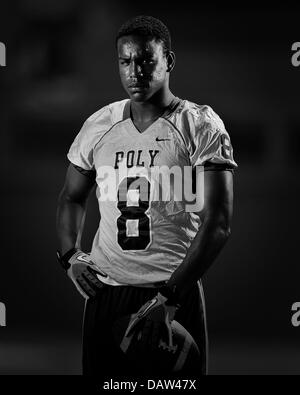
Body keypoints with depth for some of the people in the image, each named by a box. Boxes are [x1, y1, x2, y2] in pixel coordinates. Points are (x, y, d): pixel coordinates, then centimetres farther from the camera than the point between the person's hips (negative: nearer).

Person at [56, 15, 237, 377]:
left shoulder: (201, 127, -6)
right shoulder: (97, 126, 7)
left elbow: (217, 224, -13)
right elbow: (72, 197, 22)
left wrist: (170, 295, -19)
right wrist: (70, 255, 3)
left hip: (176, 292, -3)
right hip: (105, 289, 4)